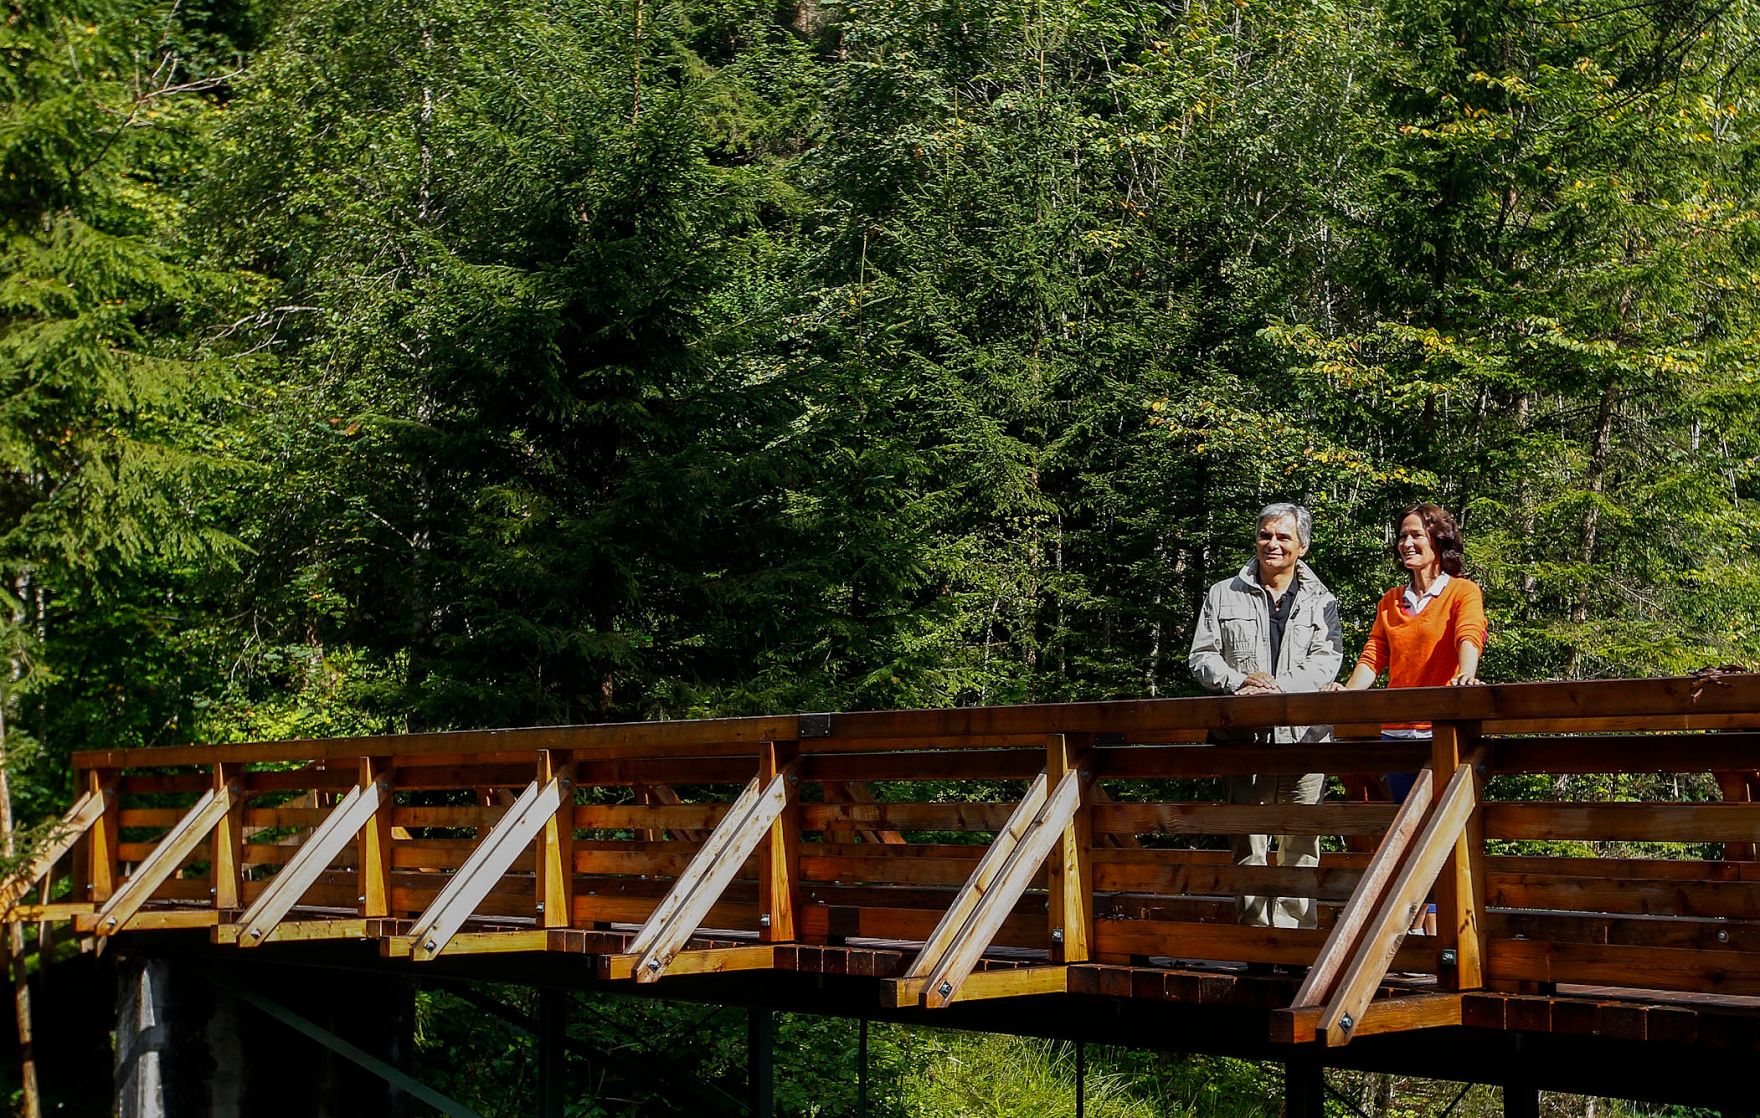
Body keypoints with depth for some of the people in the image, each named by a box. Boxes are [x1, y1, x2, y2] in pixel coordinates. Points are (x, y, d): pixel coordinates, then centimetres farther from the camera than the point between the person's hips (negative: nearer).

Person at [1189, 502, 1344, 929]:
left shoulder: (1321, 602, 13)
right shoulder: (1224, 595, 15)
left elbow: (1327, 660, 0)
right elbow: (1202, 657, 9)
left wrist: (1278, 687, -16)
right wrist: (1240, 681, -11)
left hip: (1303, 734, 0)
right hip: (1244, 734, 1)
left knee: (1300, 840, -2)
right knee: (1246, 837, -1)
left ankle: (1293, 932, 2)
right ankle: (1255, 930, 2)